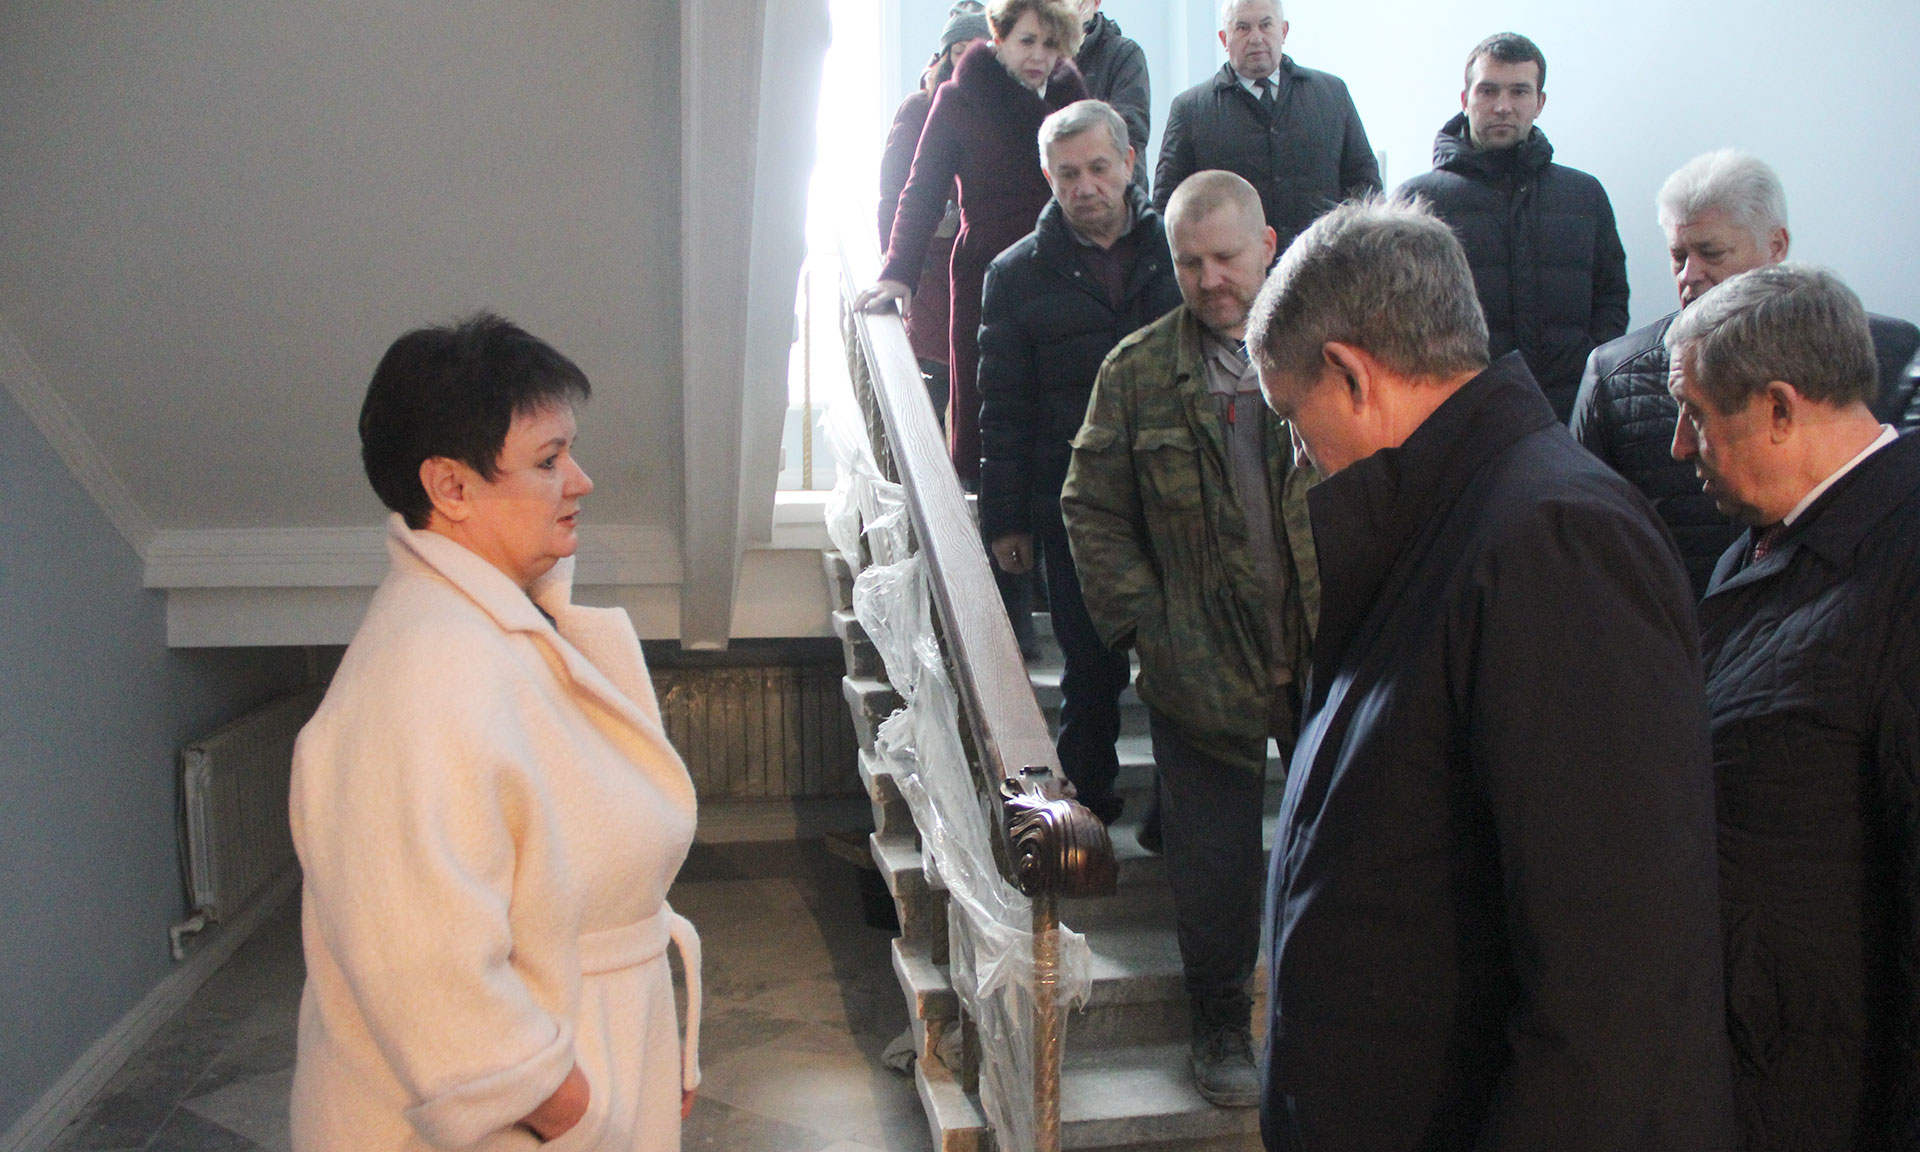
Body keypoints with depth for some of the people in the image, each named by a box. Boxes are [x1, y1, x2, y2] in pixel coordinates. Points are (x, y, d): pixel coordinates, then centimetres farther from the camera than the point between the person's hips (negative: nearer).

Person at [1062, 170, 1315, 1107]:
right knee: (1213, 861, 9)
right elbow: (1092, 511, 4)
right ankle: (1220, 1022, 30)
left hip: (1331, 656, 1)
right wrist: (1141, 620, -4)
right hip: (1200, 669, -1)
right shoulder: (1137, 371, 1)